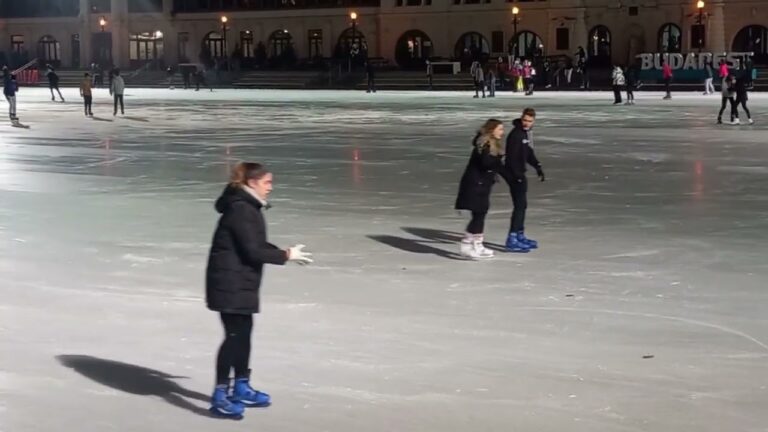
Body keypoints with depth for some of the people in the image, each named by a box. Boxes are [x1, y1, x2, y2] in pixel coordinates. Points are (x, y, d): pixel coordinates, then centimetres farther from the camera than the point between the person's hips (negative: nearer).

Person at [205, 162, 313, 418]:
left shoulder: (248, 207, 13)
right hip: (230, 282, -10)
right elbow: (253, 251, -23)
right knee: (235, 334, -8)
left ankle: (241, 388, 28)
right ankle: (220, 395, -3)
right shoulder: (241, 209, -20)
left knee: (244, 332, 16)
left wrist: (284, 252, 7)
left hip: (241, 282, 10)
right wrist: (286, 256, -15)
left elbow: (256, 245, 19)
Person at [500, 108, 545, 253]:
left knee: (522, 205, 17)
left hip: (519, 174, 10)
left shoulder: (527, 133, 12)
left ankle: (520, 236, 28)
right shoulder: (515, 134, -18)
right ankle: (512, 240, -10)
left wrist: (537, 166, 11)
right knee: (520, 205, -10)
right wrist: (518, 175, -25)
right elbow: (511, 157, -23)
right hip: (514, 174, -10)